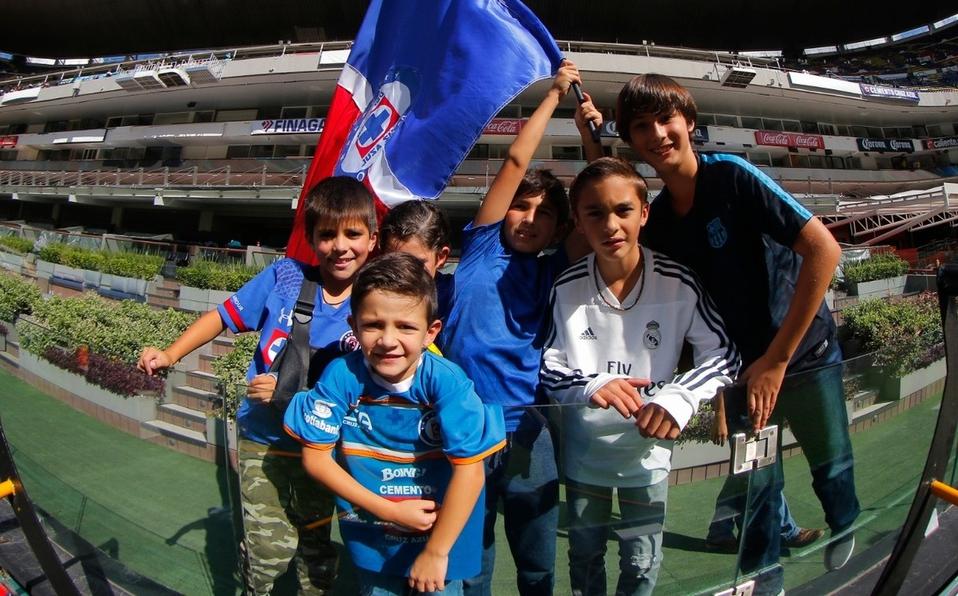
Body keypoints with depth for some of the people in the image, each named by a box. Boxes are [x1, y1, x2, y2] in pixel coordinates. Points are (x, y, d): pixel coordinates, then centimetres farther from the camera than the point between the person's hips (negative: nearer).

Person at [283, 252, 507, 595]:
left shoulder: (446, 381, -24)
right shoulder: (341, 376, -17)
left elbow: (470, 471, -23)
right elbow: (315, 457, -12)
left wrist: (436, 552, -17)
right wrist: (389, 511, -15)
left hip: (442, 533, -2)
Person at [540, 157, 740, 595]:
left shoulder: (678, 284, -17)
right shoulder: (566, 288, -13)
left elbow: (723, 354, -13)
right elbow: (547, 367, -11)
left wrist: (679, 398, -31)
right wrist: (591, 385, -32)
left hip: (647, 448, -1)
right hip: (582, 449, 1)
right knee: (584, 556, 22)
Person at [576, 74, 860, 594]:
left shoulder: (733, 175, -21)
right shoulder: (657, 218, -5)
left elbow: (824, 250, -25)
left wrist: (777, 358, -22)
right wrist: (590, 142, -11)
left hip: (805, 353, -3)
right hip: (744, 365, 3)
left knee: (830, 464, 17)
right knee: (754, 482, 11)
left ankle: (844, 527, 50)